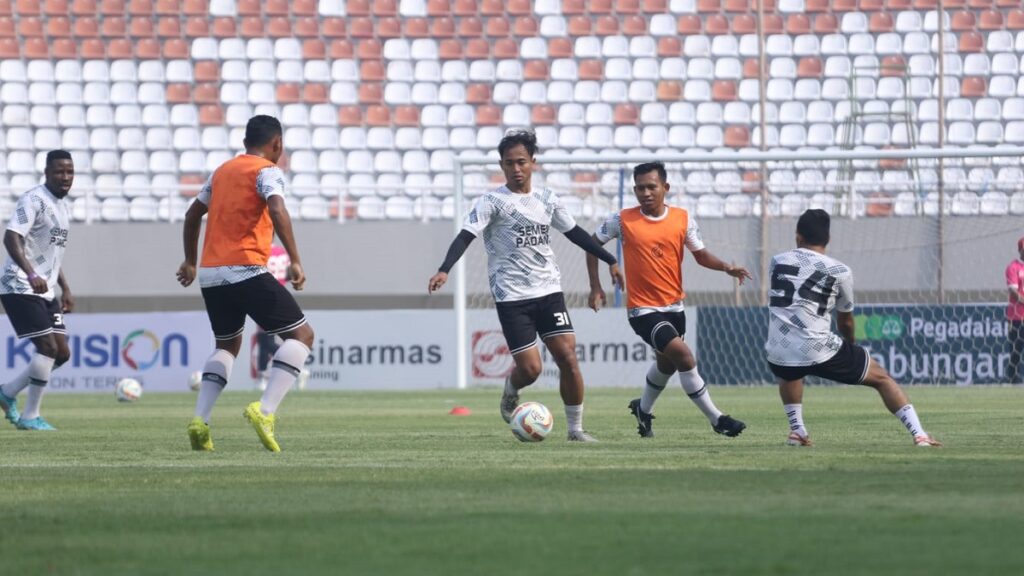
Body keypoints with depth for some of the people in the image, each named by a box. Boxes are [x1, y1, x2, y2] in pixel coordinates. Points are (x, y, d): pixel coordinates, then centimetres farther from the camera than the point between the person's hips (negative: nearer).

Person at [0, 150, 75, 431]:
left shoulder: (63, 207, 15)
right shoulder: (34, 200, -13)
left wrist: (65, 289, 23)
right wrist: (31, 274, -38)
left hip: (45, 291, 9)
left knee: (62, 353, 5)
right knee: (48, 347, -14)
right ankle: (30, 416, -5)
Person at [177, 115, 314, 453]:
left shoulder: (222, 171, 20)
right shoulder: (267, 171, -2)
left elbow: (193, 215, 29)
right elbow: (277, 211, -20)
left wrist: (190, 261, 42)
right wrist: (295, 260, -24)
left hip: (210, 274, 7)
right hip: (246, 270, -7)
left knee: (228, 345, 26)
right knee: (301, 334, -1)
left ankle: (200, 421, 8)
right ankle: (265, 411, -20)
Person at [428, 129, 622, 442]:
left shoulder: (547, 199, 9)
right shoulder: (492, 201, -6)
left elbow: (575, 233, 20)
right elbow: (465, 236, -16)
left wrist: (610, 260, 21)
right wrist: (444, 270, -31)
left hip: (548, 290, 4)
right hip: (512, 296, -4)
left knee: (567, 355, -7)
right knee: (530, 368, -9)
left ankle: (575, 428, 2)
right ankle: (511, 392, 28)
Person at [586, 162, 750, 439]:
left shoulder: (683, 219, -3)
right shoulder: (622, 221, -10)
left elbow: (701, 255, 6)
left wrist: (727, 268, -13)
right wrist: (595, 286, -1)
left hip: (674, 306, 5)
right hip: (643, 309, -5)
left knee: (666, 363, 23)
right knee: (683, 355, -21)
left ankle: (643, 409, 51)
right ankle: (716, 418, -14)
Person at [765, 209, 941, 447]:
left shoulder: (777, 262, 12)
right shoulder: (839, 271, 4)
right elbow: (846, 321, 16)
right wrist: (850, 345, 38)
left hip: (779, 355, 3)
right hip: (819, 353, -3)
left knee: (788, 373, 41)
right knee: (881, 378, 12)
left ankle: (797, 430, 28)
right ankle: (919, 434, 0)